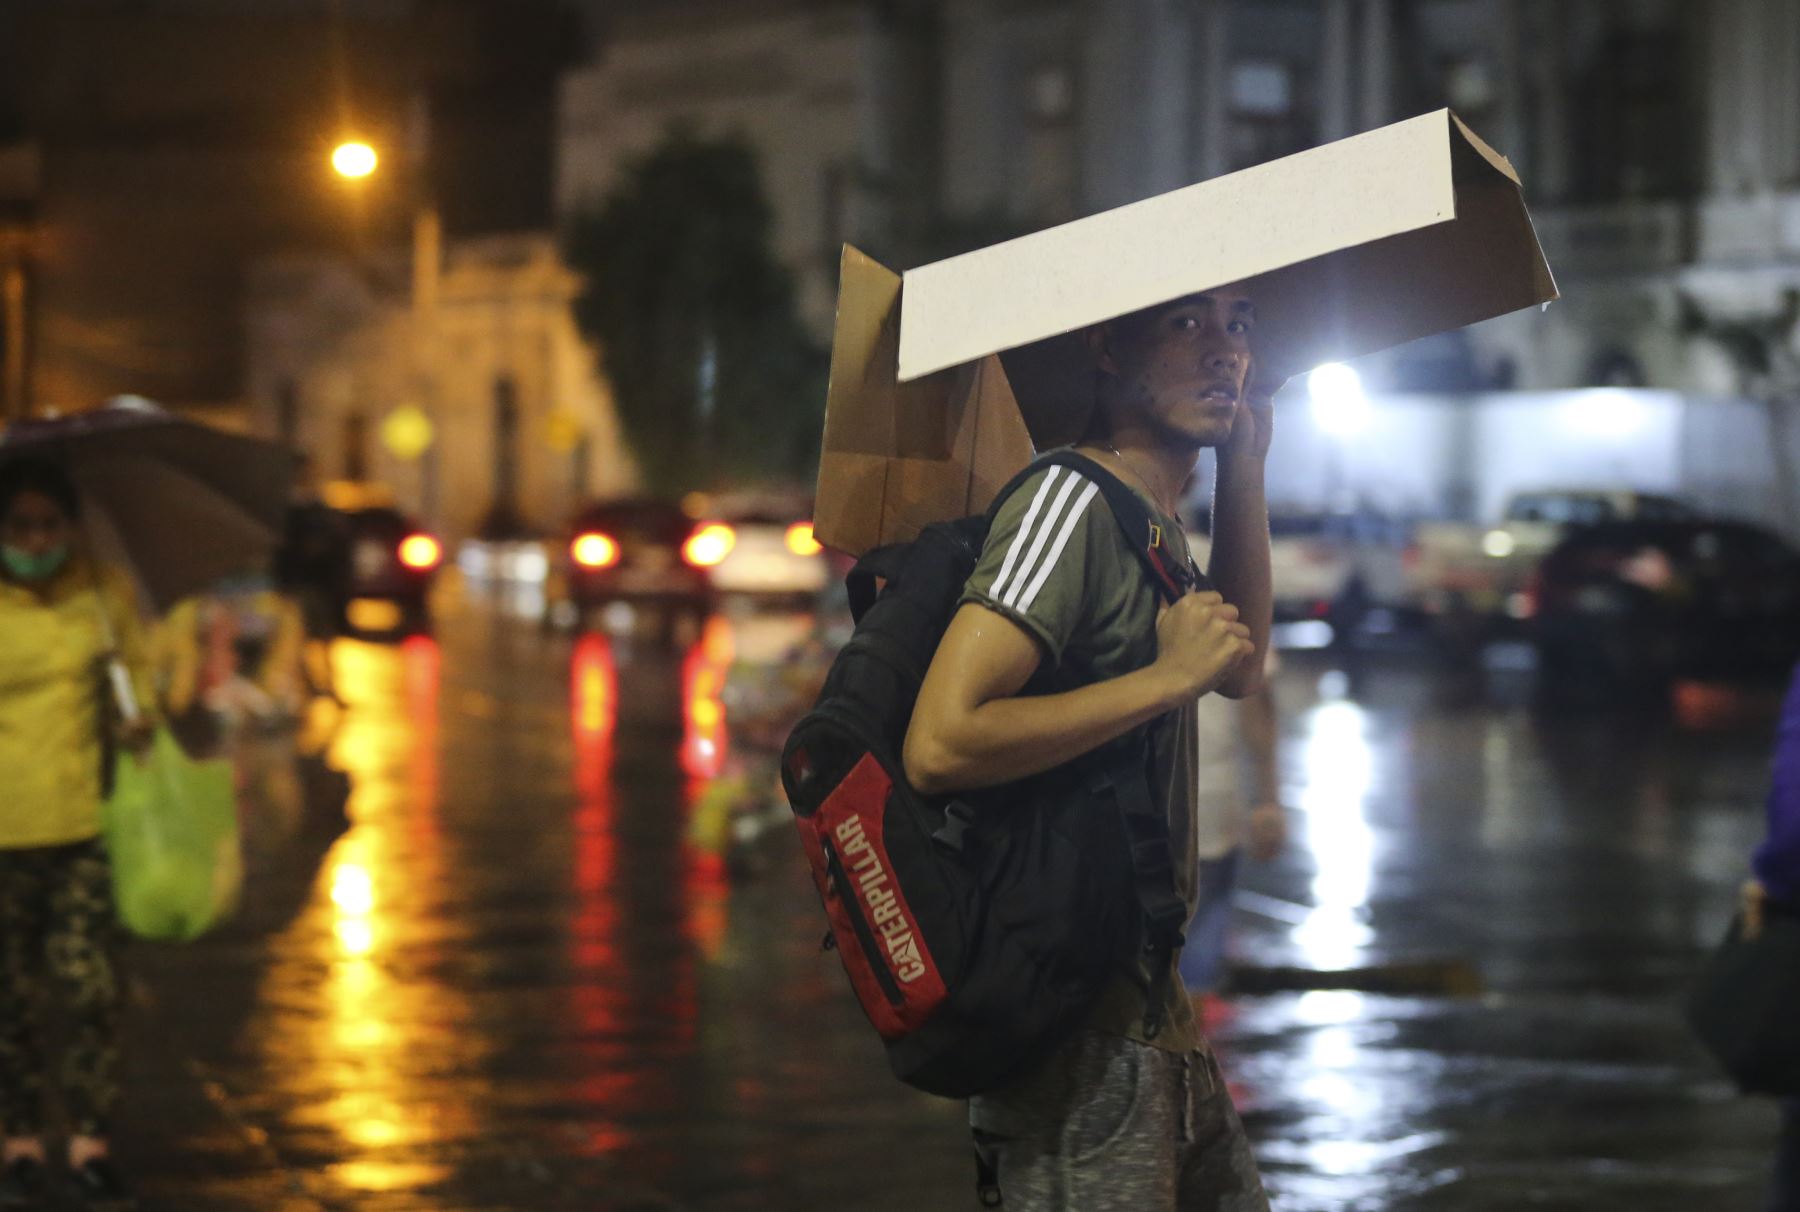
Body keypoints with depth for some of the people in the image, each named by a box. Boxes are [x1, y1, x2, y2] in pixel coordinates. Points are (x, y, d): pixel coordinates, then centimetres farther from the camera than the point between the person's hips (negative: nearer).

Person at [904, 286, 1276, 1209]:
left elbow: (1240, 669, 27)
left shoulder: (1149, 513, 12)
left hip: (1147, 1003, 10)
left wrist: (1245, 471, 16)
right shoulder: (1073, 500, -18)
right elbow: (940, 745, -28)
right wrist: (1166, 678, -21)